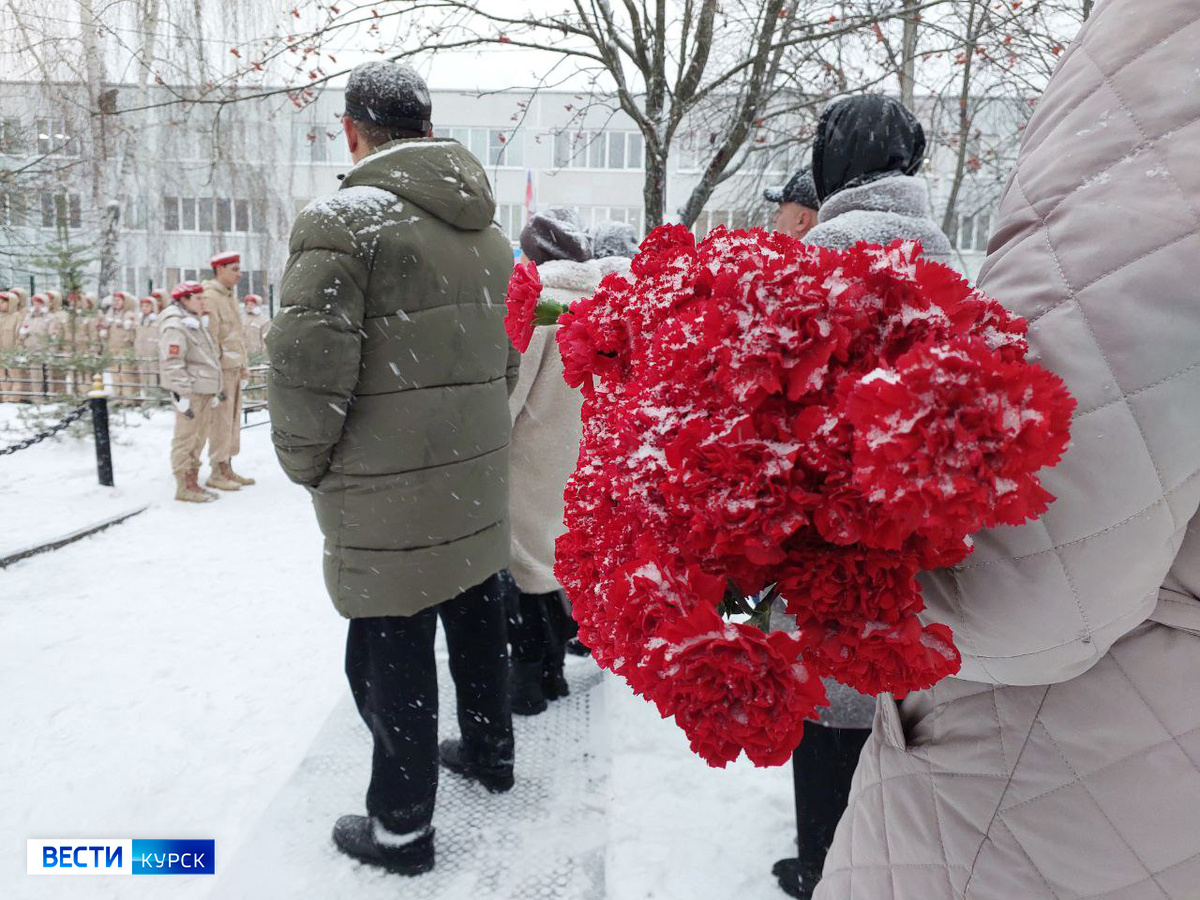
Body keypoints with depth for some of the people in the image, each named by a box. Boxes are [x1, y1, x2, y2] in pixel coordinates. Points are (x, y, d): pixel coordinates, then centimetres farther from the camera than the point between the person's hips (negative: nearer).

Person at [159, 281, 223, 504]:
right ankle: (185, 487, 2)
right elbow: (172, 364, -19)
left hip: (205, 391, 10)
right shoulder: (175, 327, -12)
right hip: (190, 393, -10)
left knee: (198, 438, 15)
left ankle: (193, 484, 25)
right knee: (186, 439, -4)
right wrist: (182, 396, -22)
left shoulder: (195, 324, 21)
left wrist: (215, 392, 23)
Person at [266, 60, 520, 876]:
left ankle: (401, 826, 22)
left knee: (392, 654, 6)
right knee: (477, 621, 22)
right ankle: (490, 751, 43)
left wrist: (307, 463, -3)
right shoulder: (487, 230, 11)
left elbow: (307, 363, -19)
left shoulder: (345, 219, -14)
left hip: (389, 492, -7)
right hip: (478, 476, 8)